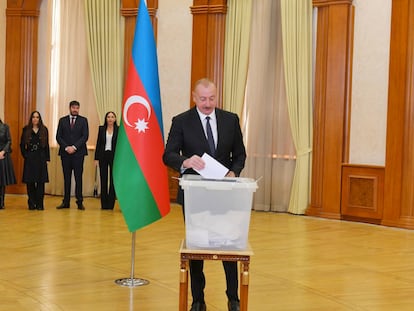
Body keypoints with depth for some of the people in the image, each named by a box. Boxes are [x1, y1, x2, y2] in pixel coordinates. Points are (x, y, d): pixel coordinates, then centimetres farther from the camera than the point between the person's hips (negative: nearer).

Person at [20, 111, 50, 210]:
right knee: (30, 182, 0)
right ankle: (31, 203, 6)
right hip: (29, 159, 0)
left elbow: (46, 145, 6)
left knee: (40, 182, -2)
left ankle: (40, 204, 1)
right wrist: (25, 155, -3)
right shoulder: (26, 130, 5)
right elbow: (22, 144, 7)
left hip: (41, 158, 0)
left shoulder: (44, 130, 6)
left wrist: (47, 158, 1)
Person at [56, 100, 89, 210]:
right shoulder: (62, 120, 11)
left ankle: (80, 202, 1)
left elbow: (85, 136, -3)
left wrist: (74, 147, -12)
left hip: (78, 153, -2)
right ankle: (66, 202, 8)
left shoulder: (83, 120, 6)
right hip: (65, 153, 2)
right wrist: (66, 147, -9)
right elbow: (58, 136, 5)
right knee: (66, 178, 4)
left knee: (78, 177, -2)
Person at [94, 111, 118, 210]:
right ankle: (104, 204, 9)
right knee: (103, 179, 3)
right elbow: (98, 143, 5)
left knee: (113, 179, 0)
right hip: (103, 155, 1)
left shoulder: (118, 129, 1)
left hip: (114, 156, -1)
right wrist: (96, 158, 0)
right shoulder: (101, 128, 5)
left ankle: (111, 203, 7)